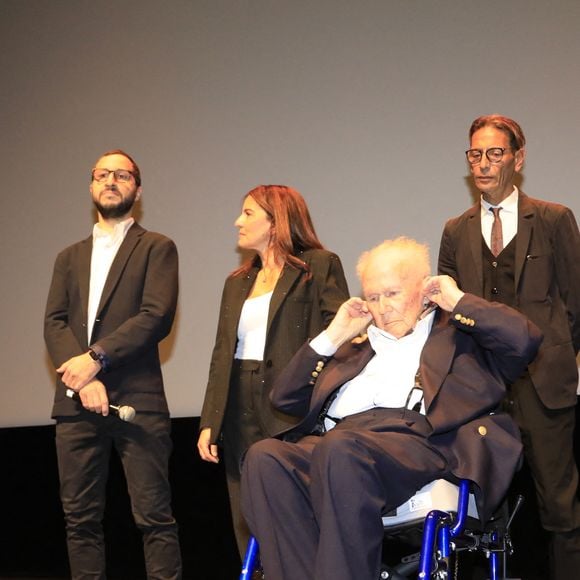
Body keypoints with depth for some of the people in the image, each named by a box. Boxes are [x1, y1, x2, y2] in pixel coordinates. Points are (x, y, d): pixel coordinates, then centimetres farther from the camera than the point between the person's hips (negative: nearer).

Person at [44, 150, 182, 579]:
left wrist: (96, 357, -14)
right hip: (76, 402, 4)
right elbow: (54, 323, 7)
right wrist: (82, 378, -11)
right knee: (81, 519, 4)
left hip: (137, 399, -4)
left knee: (154, 516, -6)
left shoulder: (157, 248, 8)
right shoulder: (70, 257, 21)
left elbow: (158, 316, -7)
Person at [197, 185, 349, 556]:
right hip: (241, 413, 6)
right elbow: (222, 356, 19)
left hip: (291, 413, -6)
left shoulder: (320, 266, 2)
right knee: (249, 525, 4)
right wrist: (209, 424, 10)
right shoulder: (237, 282, 22)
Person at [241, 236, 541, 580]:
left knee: (341, 450, -39)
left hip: (417, 440, -4)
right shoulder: (355, 348, 36)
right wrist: (333, 336, 25)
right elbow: (285, 398, 31)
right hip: (329, 445, 5)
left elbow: (525, 340, 6)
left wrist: (459, 301, 14)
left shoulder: (459, 333, 25)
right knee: (265, 456, -30)